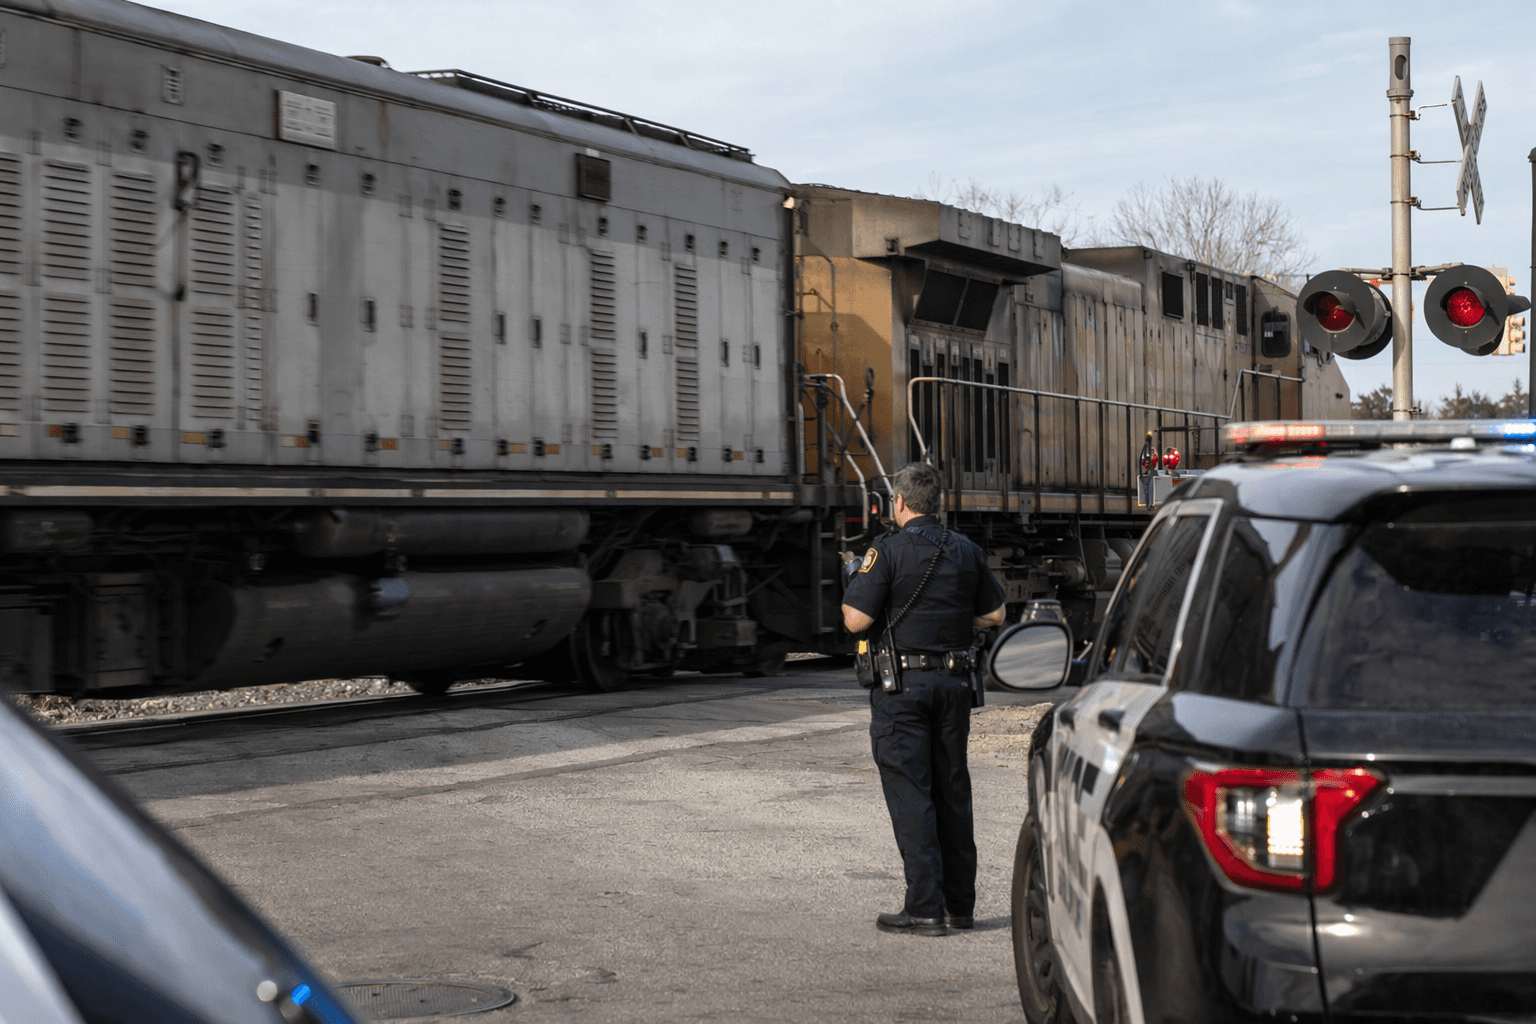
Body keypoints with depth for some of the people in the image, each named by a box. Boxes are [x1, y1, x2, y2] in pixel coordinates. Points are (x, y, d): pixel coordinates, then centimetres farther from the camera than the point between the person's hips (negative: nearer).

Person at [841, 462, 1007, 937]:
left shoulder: (887, 551, -10)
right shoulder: (966, 551, 7)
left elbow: (856, 620, -15)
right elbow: (994, 615, 13)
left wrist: (853, 583, 4)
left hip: (902, 681, -5)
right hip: (954, 681, 5)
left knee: (909, 791, -3)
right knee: (952, 789, 13)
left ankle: (924, 908, -6)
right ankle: (960, 903, 18)